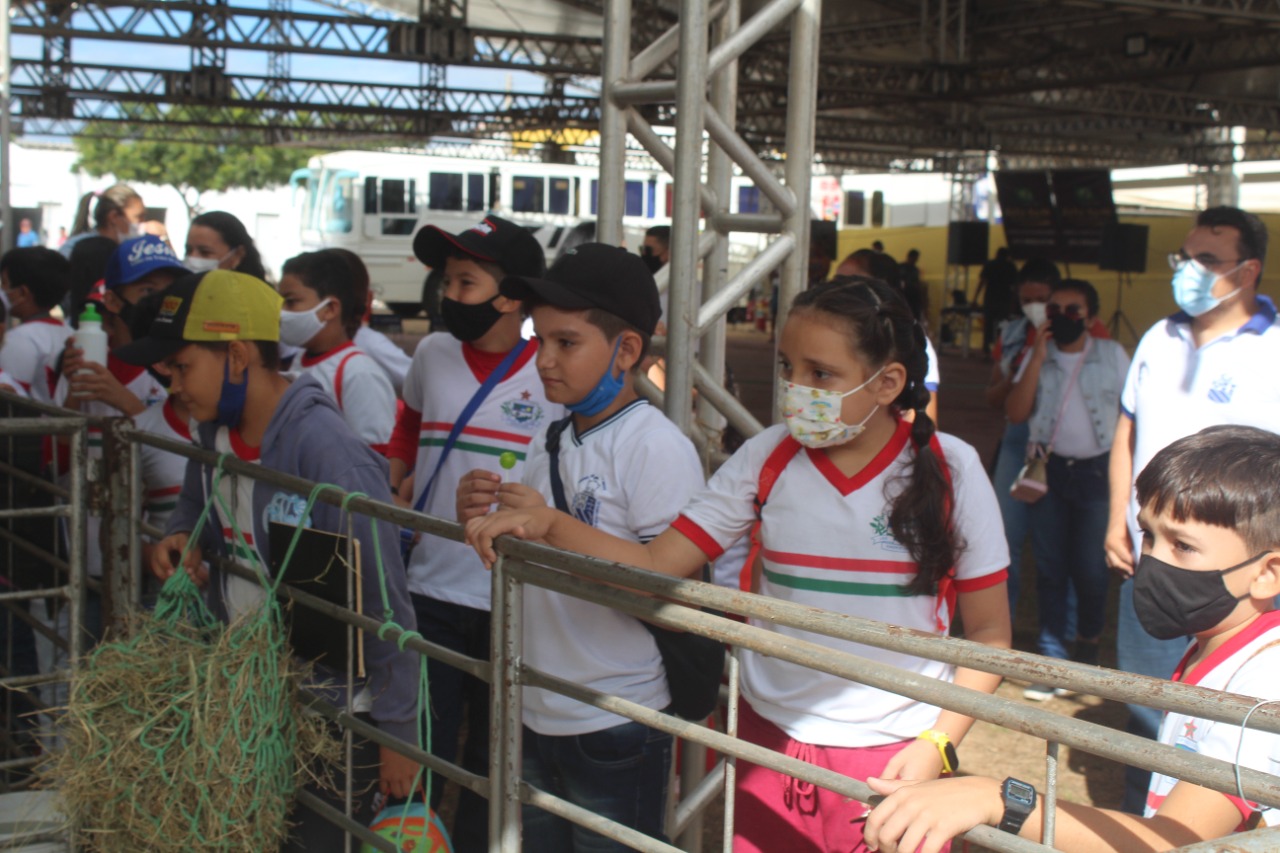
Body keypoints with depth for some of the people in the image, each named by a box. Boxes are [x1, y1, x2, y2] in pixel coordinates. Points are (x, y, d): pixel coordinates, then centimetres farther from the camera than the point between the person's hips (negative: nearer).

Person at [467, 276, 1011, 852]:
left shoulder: (949, 470, -8)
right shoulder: (766, 458, -4)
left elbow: (989, 635, -2)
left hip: (894, 760, -1)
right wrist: (549, 525, -20)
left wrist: (936, 745, -13)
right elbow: (655, 565, -6)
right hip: (772, 744, 2)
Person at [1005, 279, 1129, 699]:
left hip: (1096, 471, -1)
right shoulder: (1037, 357, 3)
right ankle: (1052, 658, 14)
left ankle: (1087, 646, 25)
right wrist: (1038, 357, -14)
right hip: (1049, 469, 2)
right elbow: (1016, 412, -8)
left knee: (1090, 568, 0)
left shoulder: (1113, 355, 1)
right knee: (1050, 567, 5)